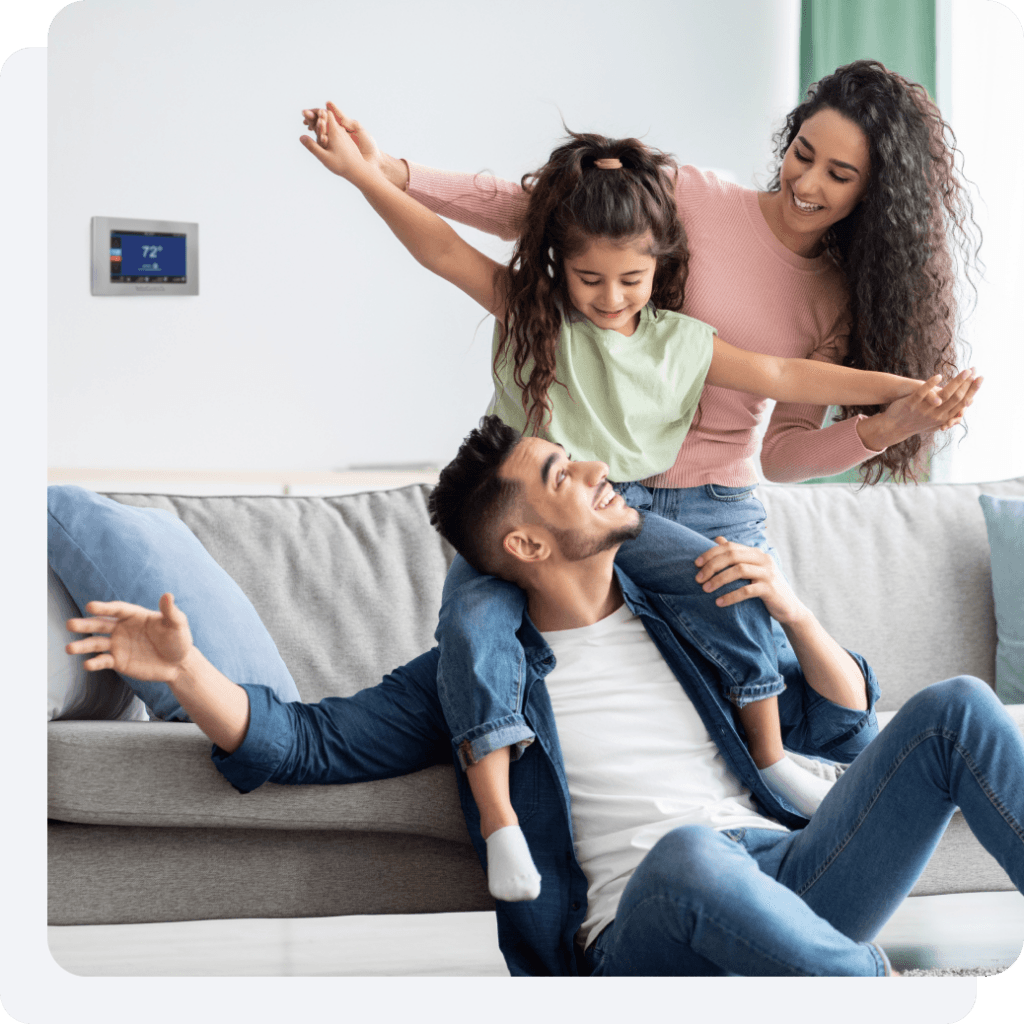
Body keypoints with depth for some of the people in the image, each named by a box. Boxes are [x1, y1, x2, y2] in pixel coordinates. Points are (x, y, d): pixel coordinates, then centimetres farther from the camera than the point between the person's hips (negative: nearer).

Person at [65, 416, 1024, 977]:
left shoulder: (684, 614, 24)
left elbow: (845, 729, 26)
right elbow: (306, 740, 7)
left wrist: (793, 613, 8)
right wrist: (185, 669, -9)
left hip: (795, 880, 4)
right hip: (651, 929, -4)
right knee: (689, 850, -42)